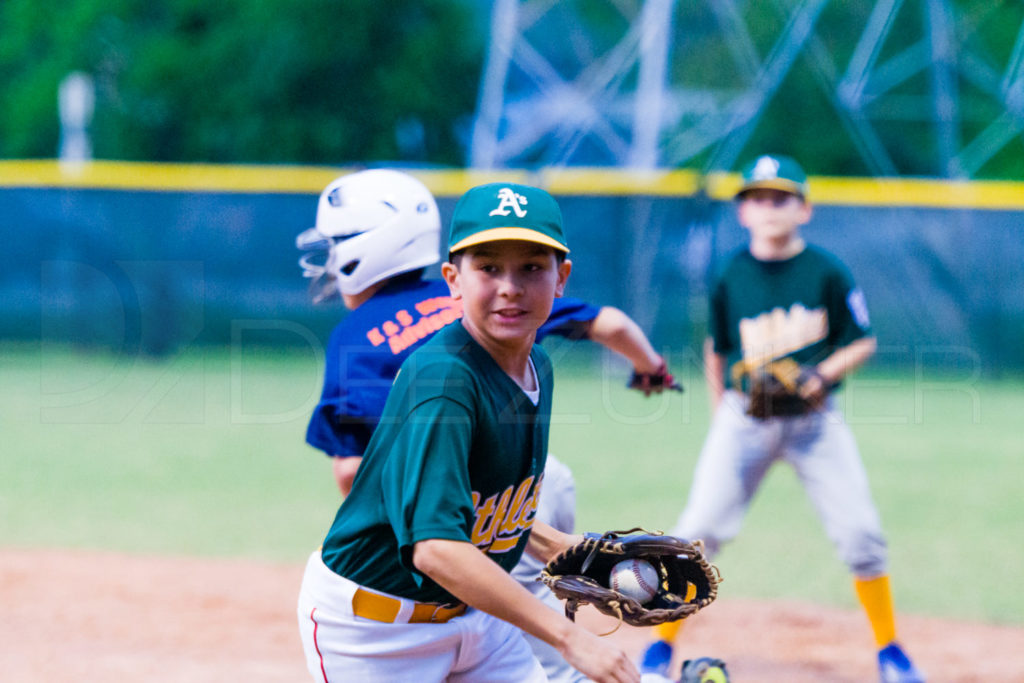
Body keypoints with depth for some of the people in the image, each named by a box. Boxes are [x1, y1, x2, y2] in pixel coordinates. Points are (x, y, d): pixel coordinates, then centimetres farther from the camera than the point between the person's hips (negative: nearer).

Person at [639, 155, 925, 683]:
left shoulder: (827, 273, -6)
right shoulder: (730, 277, -2)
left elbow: (862, 343, 1)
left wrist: (822, 375, -16)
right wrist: (722, 415, 6)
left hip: (815, 421, -1)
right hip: (745, 420, 1)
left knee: (860, 534, -5)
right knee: (699, 530, -6)